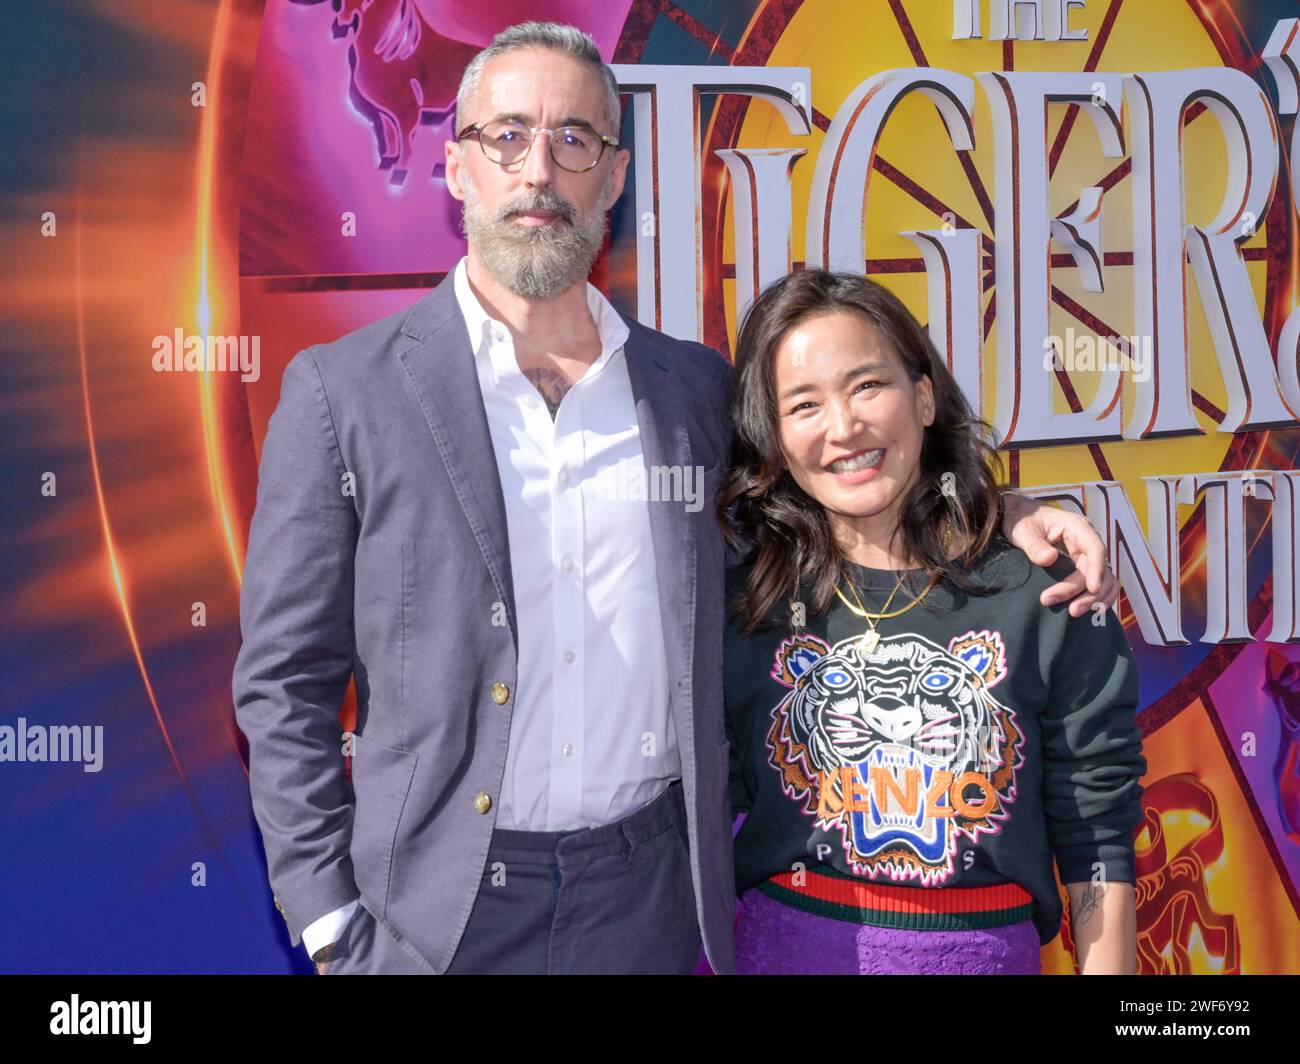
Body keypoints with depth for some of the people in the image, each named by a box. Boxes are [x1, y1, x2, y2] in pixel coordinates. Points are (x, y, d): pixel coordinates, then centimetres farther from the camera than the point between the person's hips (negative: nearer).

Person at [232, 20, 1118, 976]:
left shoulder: (697, 387, 3)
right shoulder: (343, 392, -6)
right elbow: (286, 683, -3)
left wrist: (1001, 515, 1)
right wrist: (330, 926, -7)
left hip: (649, 897, 3)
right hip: (436, 908, -2)